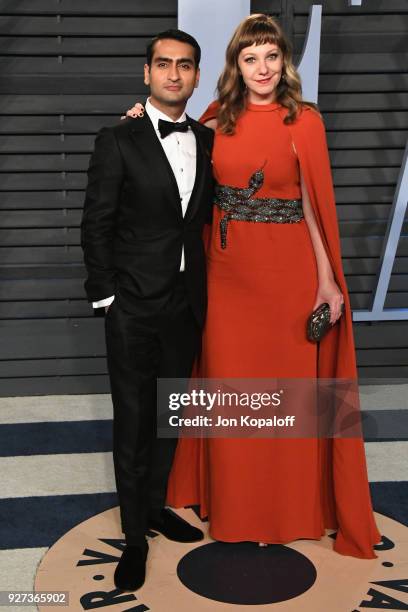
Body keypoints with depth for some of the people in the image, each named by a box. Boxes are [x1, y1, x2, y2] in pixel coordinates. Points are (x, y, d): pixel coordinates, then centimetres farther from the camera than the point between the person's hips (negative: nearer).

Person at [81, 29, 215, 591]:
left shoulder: (209, 141, 6)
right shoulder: (118, 142, -7)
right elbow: (96, 225, -6)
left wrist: (203, 287, 4)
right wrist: (106, 293, -9)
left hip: (187, 305, 5)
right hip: (134, 307, -4)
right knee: (133, 420, 5)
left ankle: (156, 504, 37)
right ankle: (135, 534, 20)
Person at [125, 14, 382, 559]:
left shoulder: (304, 121, -3)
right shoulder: (218, 119, 6)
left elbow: (316, 203, -4)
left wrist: (327, 278, -8)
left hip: (287, 268, -3)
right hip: (226, 268, 3)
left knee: (288, 383, 6)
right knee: (229, 384, 10)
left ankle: (291, 502, 26)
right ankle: (234, 498, 30)